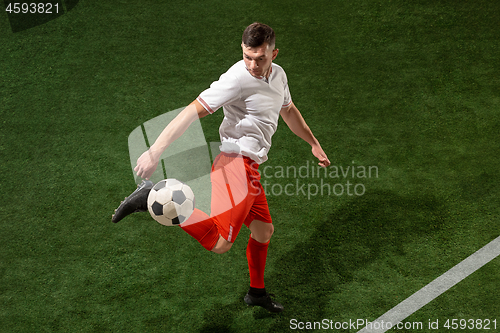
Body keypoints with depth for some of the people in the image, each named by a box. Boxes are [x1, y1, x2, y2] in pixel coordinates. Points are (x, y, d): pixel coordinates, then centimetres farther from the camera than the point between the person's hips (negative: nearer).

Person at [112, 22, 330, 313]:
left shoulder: (278, 75, 13)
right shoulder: (237, 79, -16)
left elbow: (289, 111, 32)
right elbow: (193, 111, -22)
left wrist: (314, 144, 39)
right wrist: (155, 151, -29)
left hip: (249, 169, 9)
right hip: (236, 162, -9)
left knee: (264, 231, 22)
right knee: (219, 242, -23)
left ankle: (257, 293, 42)